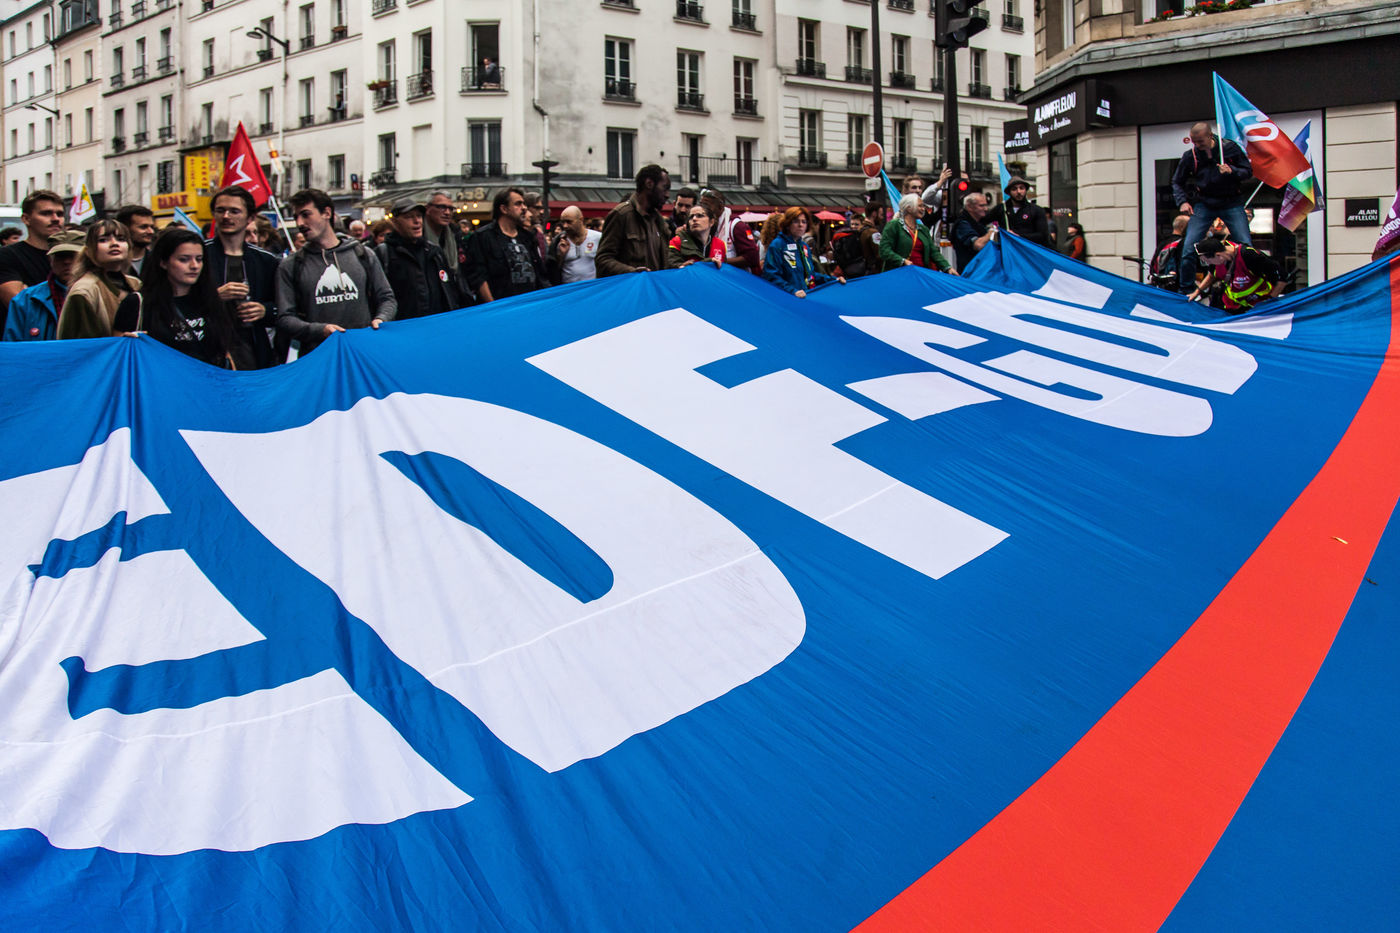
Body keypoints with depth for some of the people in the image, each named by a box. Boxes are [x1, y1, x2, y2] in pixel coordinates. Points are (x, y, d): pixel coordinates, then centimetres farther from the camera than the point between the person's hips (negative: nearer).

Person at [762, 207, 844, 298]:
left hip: (809, 296, 6)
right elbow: (771, 276, -13)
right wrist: (792, 291, -24)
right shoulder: (777, 245, -7)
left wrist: (833, 279, 14)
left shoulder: (805, 246, 17)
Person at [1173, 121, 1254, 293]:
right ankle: (1185, 291, 6)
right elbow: (1177, 182, 11)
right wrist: (1182, 201, -6)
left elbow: (1248, 172, 1)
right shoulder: (1190, 156, -2)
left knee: (1246, 247, -7)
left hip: (1231, 203, -1)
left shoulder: (1230, 148, -5)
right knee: (1188, 249, -9)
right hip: (1204, 205, 1)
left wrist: (1232, 171, -20)